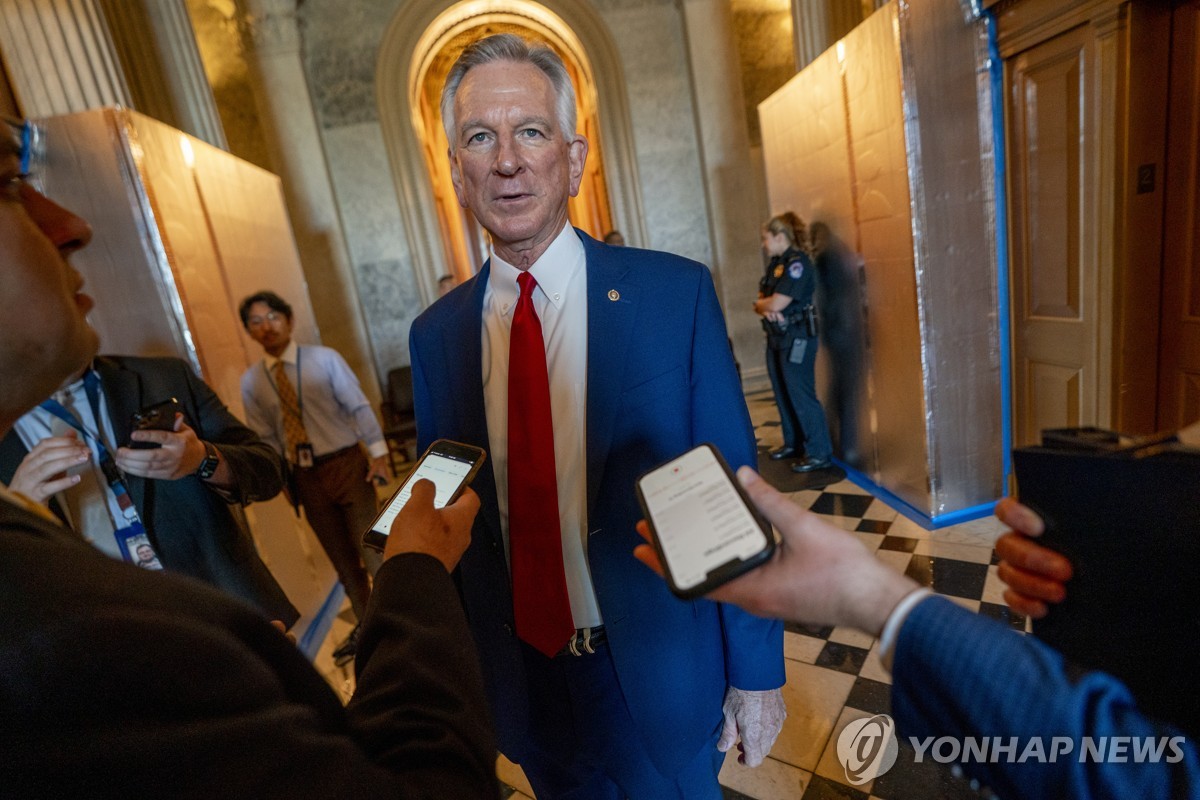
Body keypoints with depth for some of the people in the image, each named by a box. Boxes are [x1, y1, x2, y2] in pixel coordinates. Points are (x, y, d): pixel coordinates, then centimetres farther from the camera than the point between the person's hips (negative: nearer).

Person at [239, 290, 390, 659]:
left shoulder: (325, 358, -4)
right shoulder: (250, 381, 4)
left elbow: (358, 407, -6)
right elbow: (265, 438, 5)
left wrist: (378, 452, -12)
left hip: (347, 464, -3)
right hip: (306, 477, 3)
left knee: (373, 547, 2)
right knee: (343, 559, 15)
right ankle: (366, 625, 32)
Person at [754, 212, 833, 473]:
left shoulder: (798, 263, -14)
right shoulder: (775, 263, 14)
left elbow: (777, 303, -21)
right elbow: (762, 302, 11)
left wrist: (761, 304, 0)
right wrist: (766, 310, -12)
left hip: (797, 338, -9)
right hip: (776, 337, 9)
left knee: (801, 395, -6)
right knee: (783, 393, 14)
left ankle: (820, 454, 3)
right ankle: (793, 443, 28)